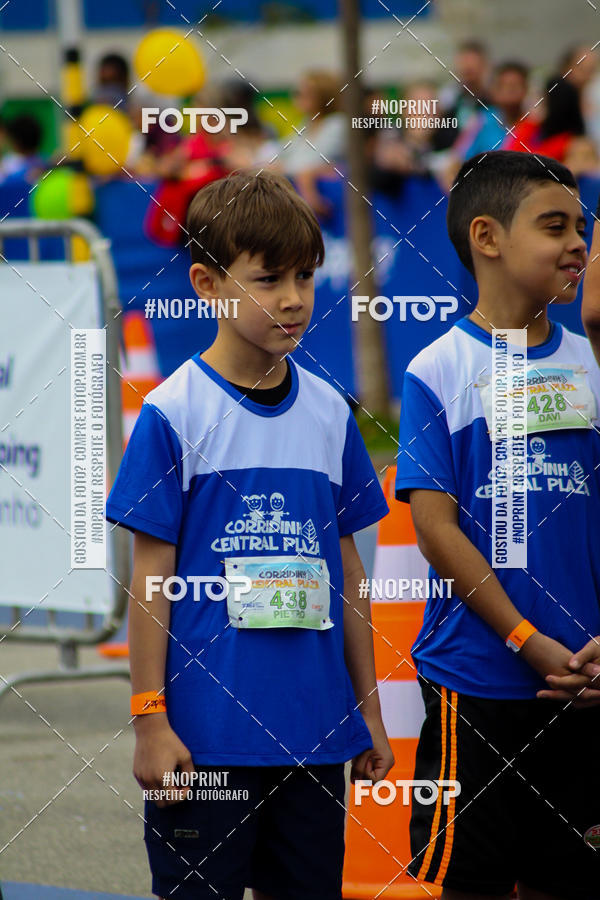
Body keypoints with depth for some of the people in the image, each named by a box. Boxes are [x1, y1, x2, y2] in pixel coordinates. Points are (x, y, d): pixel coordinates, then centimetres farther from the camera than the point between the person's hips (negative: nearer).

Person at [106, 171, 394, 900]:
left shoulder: (329, 414, 7)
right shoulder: (172, 414, -6)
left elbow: (346, 567, 13)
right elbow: (151, 577, -6)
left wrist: (368, 706, 14)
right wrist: (150, 718, -9)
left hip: (314, 728, 5)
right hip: (206, 730, -4)